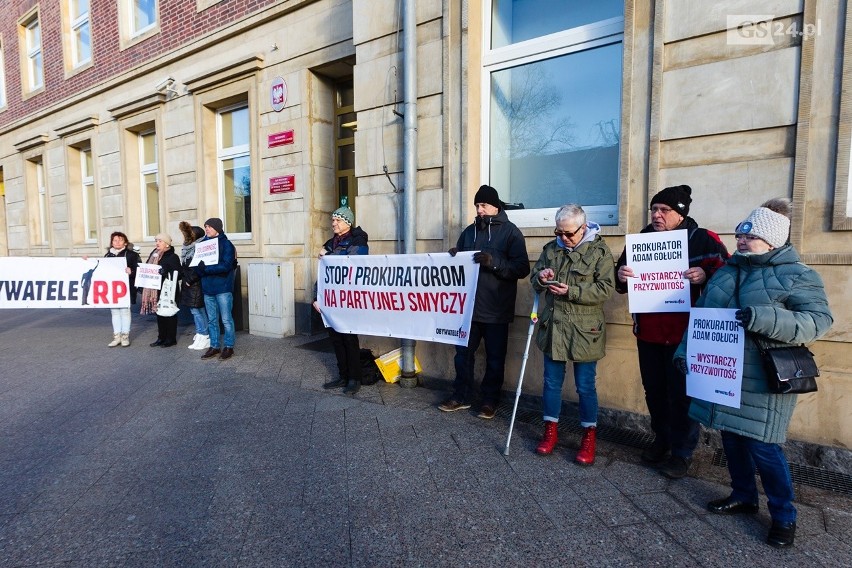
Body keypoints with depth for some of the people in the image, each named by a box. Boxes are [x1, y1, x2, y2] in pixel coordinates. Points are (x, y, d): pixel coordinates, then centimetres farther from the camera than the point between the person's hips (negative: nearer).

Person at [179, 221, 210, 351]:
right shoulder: (188, 248, 14)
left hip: (197, 285, -9)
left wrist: (190, 280, -14)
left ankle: (204, 337, 2)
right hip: (189, 284, 9)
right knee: (195, 311, 14)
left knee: (198, 310, -5)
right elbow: (183, 266, 19)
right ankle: (200, 334, 23)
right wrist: (186, 279, 9)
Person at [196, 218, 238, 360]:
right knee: (212, 320, 13)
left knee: (226, 320, 1)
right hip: (208, 288, 6)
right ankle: (214, 346, 23)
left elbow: (226, 266, -17)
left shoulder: (226, 244, -6)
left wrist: (206, 268, -21)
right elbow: (198, 265, 8)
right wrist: (200, 270, -14)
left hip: (223, 288, -6)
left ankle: (228, 346, 12)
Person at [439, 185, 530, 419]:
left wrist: (493, 262, -25)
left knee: (495, 357, 8)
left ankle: (490, 400, 23)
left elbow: (522, 268, -12)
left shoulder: (510, 232, -3)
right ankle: (461, 396, 25)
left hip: (496, 310, -4)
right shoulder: (469, 231, 11)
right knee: (463, 352, 11)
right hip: (468, 306, 5)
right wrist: (455, 257, -3)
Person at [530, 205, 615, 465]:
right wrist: (540, 278, -12)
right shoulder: (551, 248, 6)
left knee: (585, 385, 7)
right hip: (553, 327, 4)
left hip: (584, 331, -4)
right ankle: (550, 431, 29)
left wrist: (571, 291, -23)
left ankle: (589, 436, 27)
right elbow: (535, 280, 12)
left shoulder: (599, 251, -6)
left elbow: (605, 289, -13)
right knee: (551, 381, 13)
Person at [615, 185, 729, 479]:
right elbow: (623, 280, 12)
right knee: (653, 389, 16)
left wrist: (705, 276, -27)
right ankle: (661, 440, 35)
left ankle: (682, 452, 22)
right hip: (648, 331, 5)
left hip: (684, 332, -4)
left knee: (681, 393, 3)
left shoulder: (704, 240, -6)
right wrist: (622, 276, -11)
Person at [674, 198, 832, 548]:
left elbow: (819, 320, -16)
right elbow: (700, 315, 13)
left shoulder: (797, 276, -4)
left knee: (761, 447, 0)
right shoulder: (728, 270, 11)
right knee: (732, 438, 15)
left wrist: (766, 318, -32)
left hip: (761, 383, -5)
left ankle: (784, 517, 22)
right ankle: (743, 496, 35)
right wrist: (684, 350, 9)